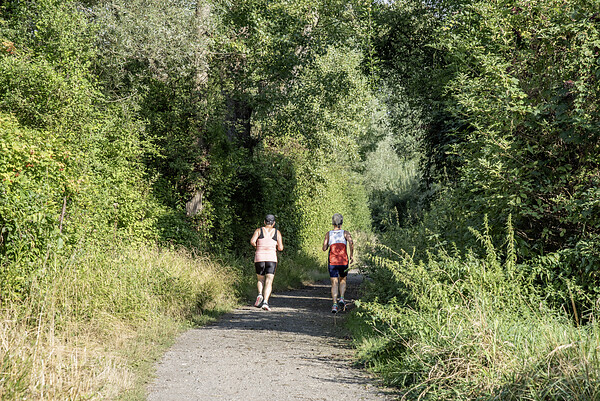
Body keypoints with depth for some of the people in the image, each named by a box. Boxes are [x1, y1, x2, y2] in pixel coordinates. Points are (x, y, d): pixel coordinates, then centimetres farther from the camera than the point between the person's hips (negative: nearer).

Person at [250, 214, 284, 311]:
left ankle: (260, 294, -9)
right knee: (269, 282, -4)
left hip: (259, 258, 1)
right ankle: (265, 302, -22)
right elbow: (280, 248, 1)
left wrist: (257, 246, 10)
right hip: (272, 258, -1)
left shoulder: (259, 230, 7)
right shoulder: (277, 232, 8)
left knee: (260, 280, 19)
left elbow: (252, 241, -9)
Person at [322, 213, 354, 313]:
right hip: (343, 261, 0)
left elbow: (324, 248, 0)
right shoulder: (345, 233, 2)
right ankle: (341, 298, 0)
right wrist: (351, 256, -5)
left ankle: (334, 304, -14)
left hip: (332, 261, 0)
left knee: (334, 283, 1)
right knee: (343, 280, 21)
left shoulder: (328, 234, 5)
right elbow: (351, 243, -16)